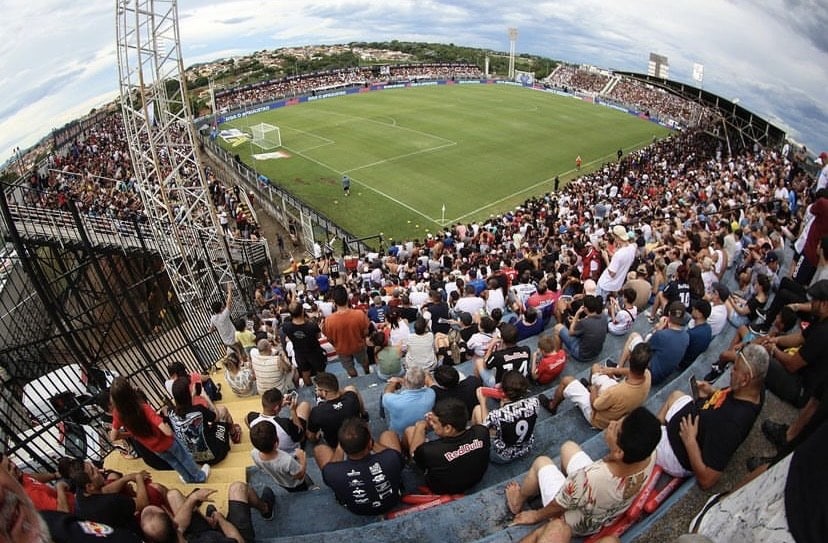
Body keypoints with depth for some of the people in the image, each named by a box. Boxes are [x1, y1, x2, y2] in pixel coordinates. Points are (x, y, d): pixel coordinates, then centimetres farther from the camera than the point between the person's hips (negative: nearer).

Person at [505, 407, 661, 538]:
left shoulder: (589, 479, -47)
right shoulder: (650, 455, -32)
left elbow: (557, 507, -23)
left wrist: (536, 516, -5)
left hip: (577, 525, -4)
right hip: (610, 514, 5)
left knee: (541, 462, 17)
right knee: (568, 447, 17)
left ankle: (518, 502, 44)